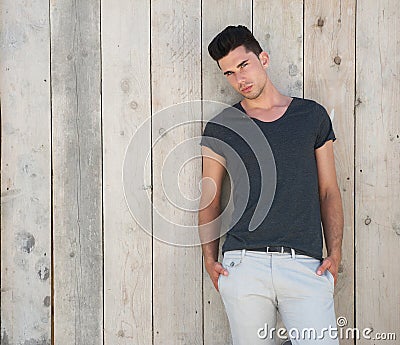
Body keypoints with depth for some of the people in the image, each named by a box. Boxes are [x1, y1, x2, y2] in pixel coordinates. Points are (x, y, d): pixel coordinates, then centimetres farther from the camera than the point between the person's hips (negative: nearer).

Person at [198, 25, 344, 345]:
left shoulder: (313, 115, 10)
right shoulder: (219, 129, 9)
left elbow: (329, 191, 10)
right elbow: (210, 198, 13)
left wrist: (335, 254, 0)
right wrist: (210, 259, 3)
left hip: (306, 266, 0)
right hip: (243, 265, 0)